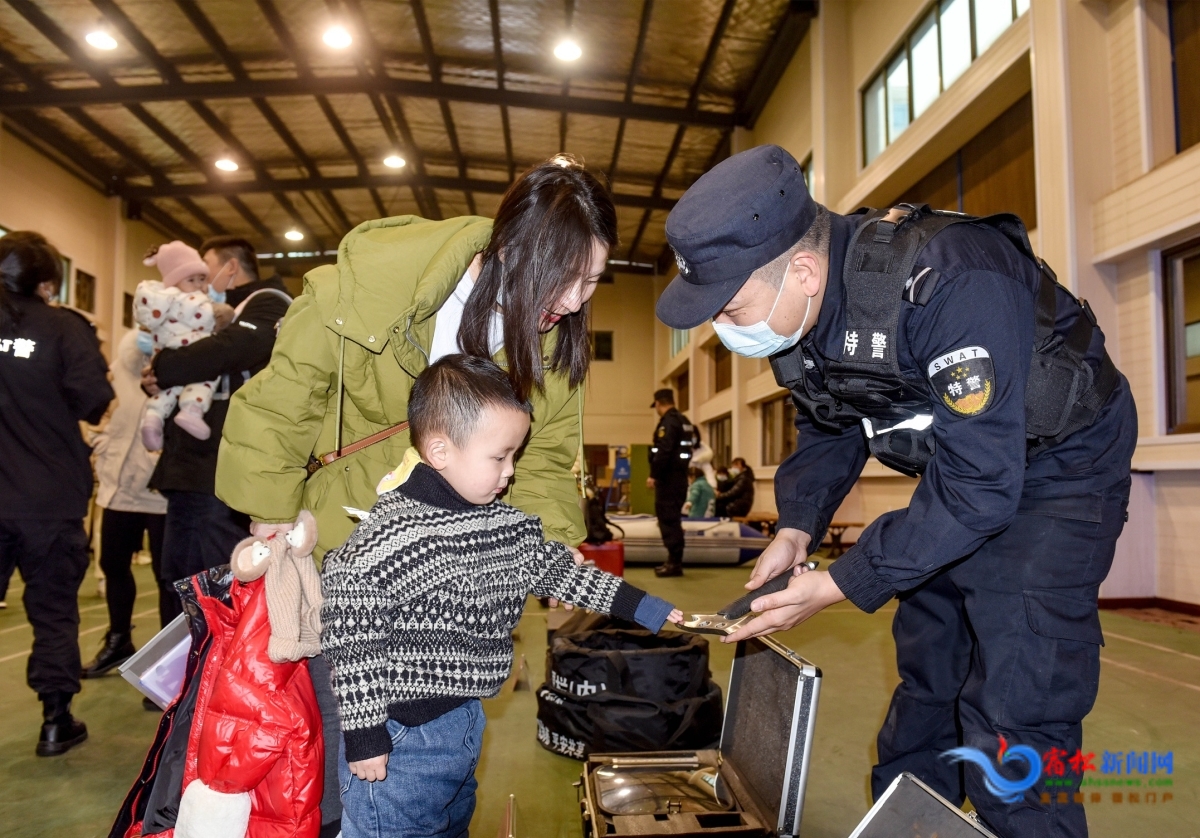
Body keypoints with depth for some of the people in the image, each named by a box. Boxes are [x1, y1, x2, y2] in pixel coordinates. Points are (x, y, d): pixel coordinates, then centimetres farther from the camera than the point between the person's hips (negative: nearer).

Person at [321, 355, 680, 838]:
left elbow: (563, 573, 10)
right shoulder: (390, 537, -24)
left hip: (466, 722, 7)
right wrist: (363, 736, -17)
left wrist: (648, 609, 10)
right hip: (398, 738, -7)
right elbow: (351, 641, -21)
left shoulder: (514, 527, -1)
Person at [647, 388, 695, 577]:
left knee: (668, 518, -7)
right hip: (680, 475, 10)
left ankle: (674, 563, -6)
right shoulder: (684, 421, 16)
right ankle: (674, 560, 20)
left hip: (668, 477, -10)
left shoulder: (668, 422, -14)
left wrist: (654, 475, -19)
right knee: (673, 518, 14)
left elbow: (663, 452, -22)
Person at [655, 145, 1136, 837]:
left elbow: (980, 483, -34)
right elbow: (829, 431, 5)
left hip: (1059, 465, -7)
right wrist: (798, 528, -10)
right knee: (924, 685, 15)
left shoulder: (950, 281, -36)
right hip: (954, 469, 7)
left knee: (1012, 716, -13)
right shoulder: (792, 314, -11)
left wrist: (839, 585, -29)